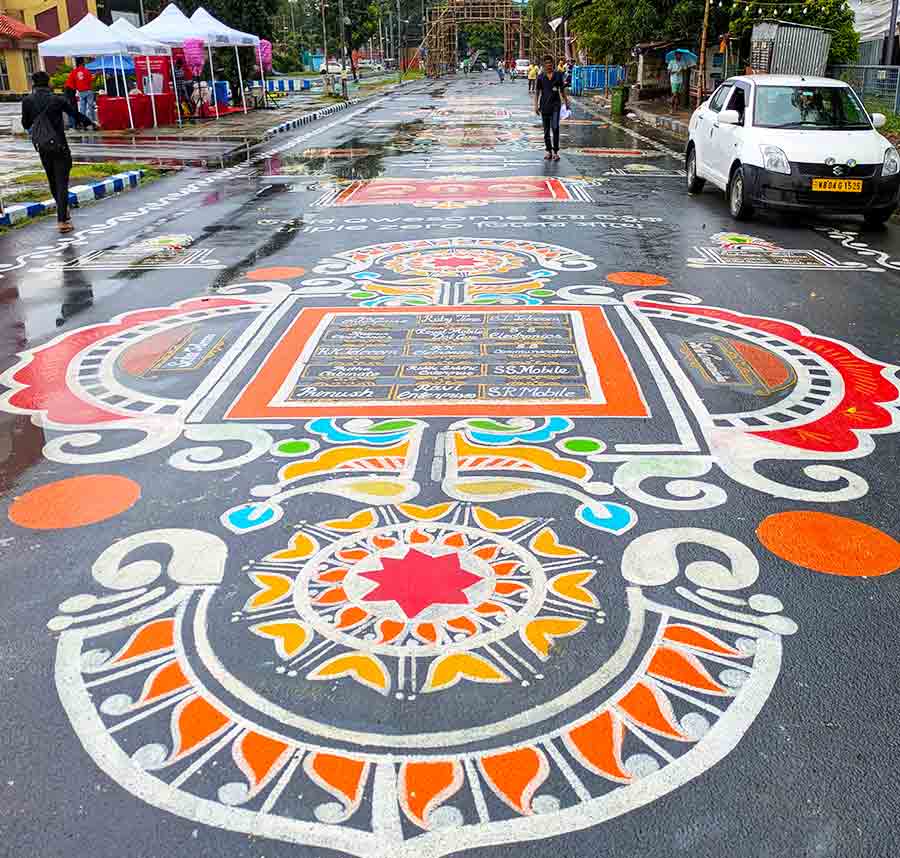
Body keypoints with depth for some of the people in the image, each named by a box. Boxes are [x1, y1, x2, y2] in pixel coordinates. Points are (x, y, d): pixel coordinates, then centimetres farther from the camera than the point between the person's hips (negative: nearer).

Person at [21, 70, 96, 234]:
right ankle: (62, 220, -9)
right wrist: (91, 123, 19)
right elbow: (76, 115, 2)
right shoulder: (57, 100, -9)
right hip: (59, 145, -3)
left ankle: (63, 211, 34)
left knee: (52, 180, 19)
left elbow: (25, 125, 5)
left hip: (41, 145, 3)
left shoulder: (27, 101, -2)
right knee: (62, 182, -2)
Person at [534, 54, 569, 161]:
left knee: (555, 127, -14)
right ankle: (549, 151, 18)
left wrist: (566, 101, 13)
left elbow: (562, 90, 12)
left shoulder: (558, 75, 4)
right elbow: (537, 92, 5)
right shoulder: (540, 77, 3)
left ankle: (555, 151, -10)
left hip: (555, 104, -1)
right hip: (544, 105, 1)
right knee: (546, 129, 8)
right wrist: (536, 105, -3)